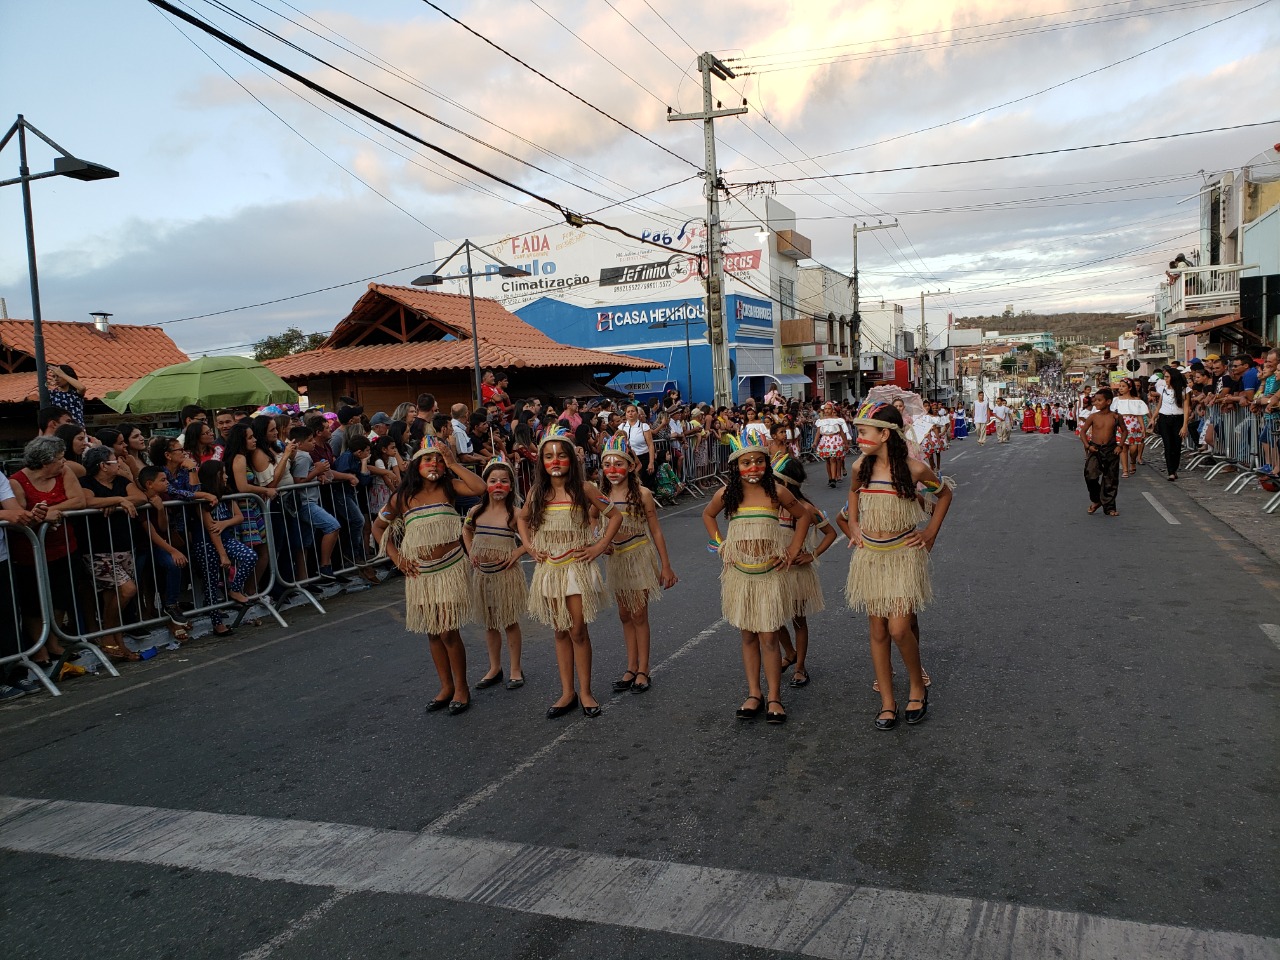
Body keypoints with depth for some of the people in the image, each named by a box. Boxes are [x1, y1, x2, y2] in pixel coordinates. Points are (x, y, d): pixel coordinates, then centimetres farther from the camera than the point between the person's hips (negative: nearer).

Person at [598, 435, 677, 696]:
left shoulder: (642, 494, -12)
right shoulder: (601, 496, -4)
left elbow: (655, 531, -7)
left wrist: (666, 566, -5)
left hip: (639, 557, -4)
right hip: (615, 558, 4)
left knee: (639, 615, 2)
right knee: (625, 615, 12)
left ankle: (643, 670, 13)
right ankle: (631, 668, 23)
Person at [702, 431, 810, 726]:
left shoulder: (776, 492, -7)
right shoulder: (726, 494, -4)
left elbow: (804, 516, 8)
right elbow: (708, 516, 17)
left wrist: (793, 550, 3)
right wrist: (719, 544, 6)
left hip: (770, 572, -2)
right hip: (739, 574, 2)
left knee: (769, 637, -1)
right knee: (748, 636, 10)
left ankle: (774, 697, 10)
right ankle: (754, 694, 19)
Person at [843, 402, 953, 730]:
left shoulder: (913, 469, -11)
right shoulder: (861, 467, -1)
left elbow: (944, 494, 7)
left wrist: (931, 532, 3)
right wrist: (853, 524, 11)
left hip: (903, 554, -4)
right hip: (870, 556, 4)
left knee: (899, 628, -11)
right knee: (878, 631, 7)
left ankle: (917, 685, 17)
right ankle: (887, 703, 17)